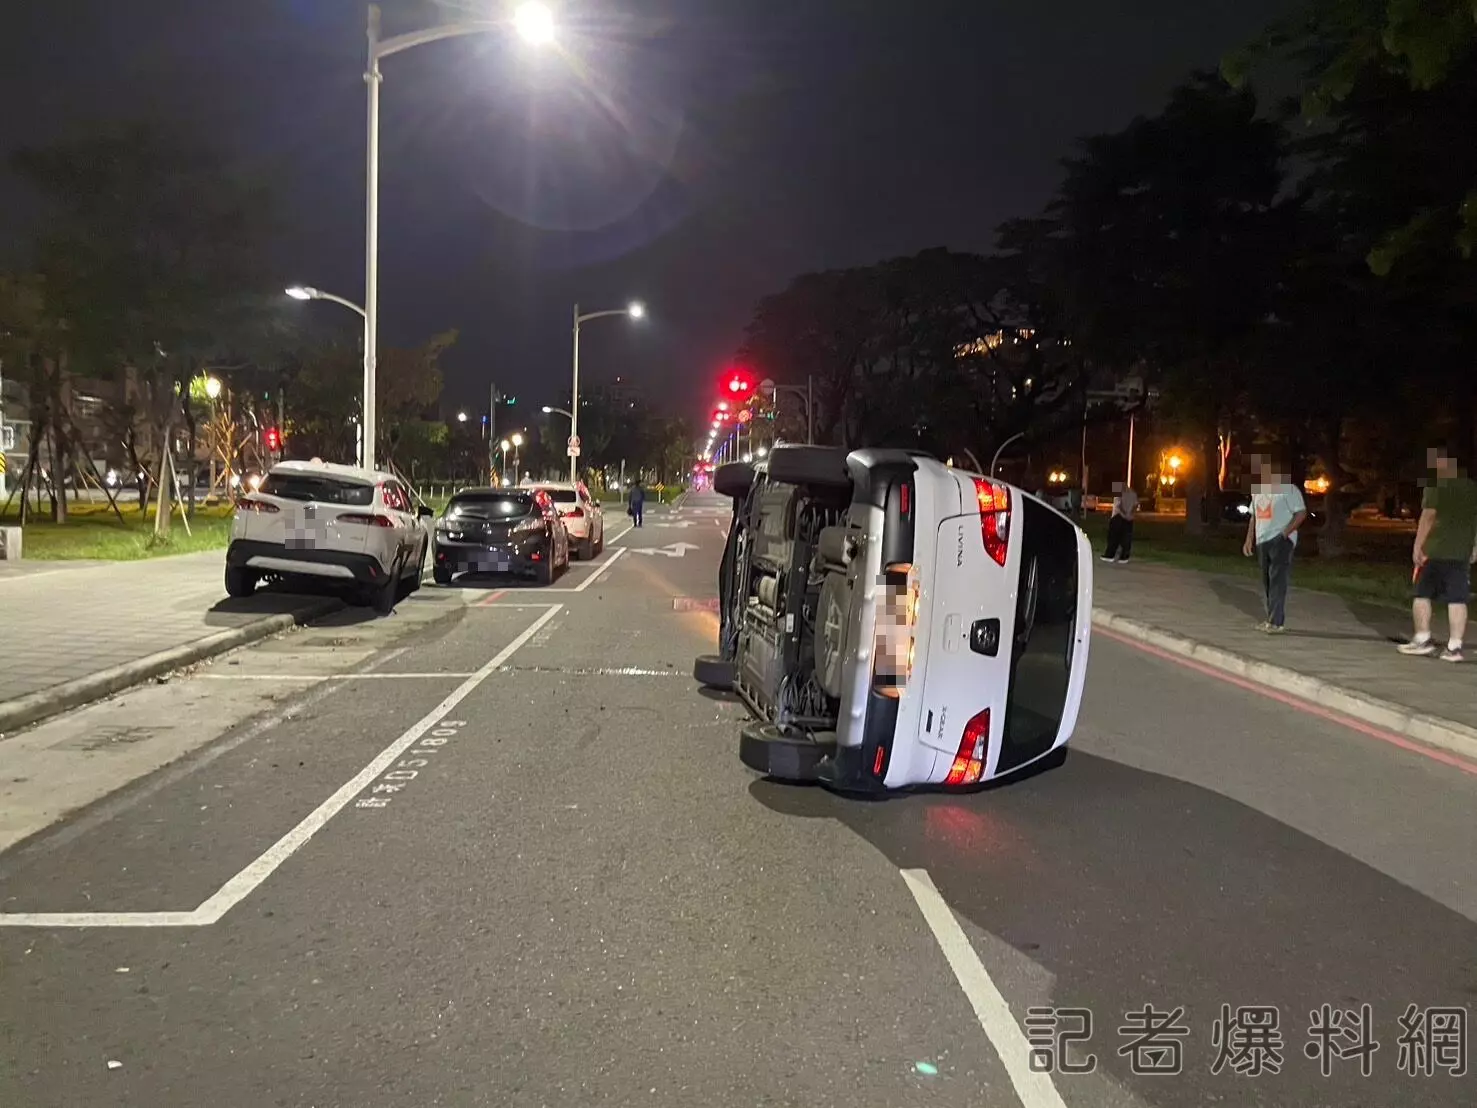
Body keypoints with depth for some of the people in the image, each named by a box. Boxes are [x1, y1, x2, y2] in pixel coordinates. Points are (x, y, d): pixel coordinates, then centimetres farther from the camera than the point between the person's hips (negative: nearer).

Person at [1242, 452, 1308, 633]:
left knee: (1278, 580, -11)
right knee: (1267, 581, 9)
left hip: (1281, 541, -7)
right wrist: (1249, 540, 14)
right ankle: (1271, 619, 16)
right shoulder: (1257, 490, 16)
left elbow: (1301, 513, -10)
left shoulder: (1288, 489, -6)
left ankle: (1277, 622, -13)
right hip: (1262, 541, 7)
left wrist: (1285, 533, -18)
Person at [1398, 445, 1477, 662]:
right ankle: (1454, 647, 2)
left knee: (1422, 594, 9)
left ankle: (1423, 639, 9)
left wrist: (1417, 546, -11)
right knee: (1457, 599, 4)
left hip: (1434, 550, -4)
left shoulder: (1437, 486, -7)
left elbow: (1428, 516, -14)